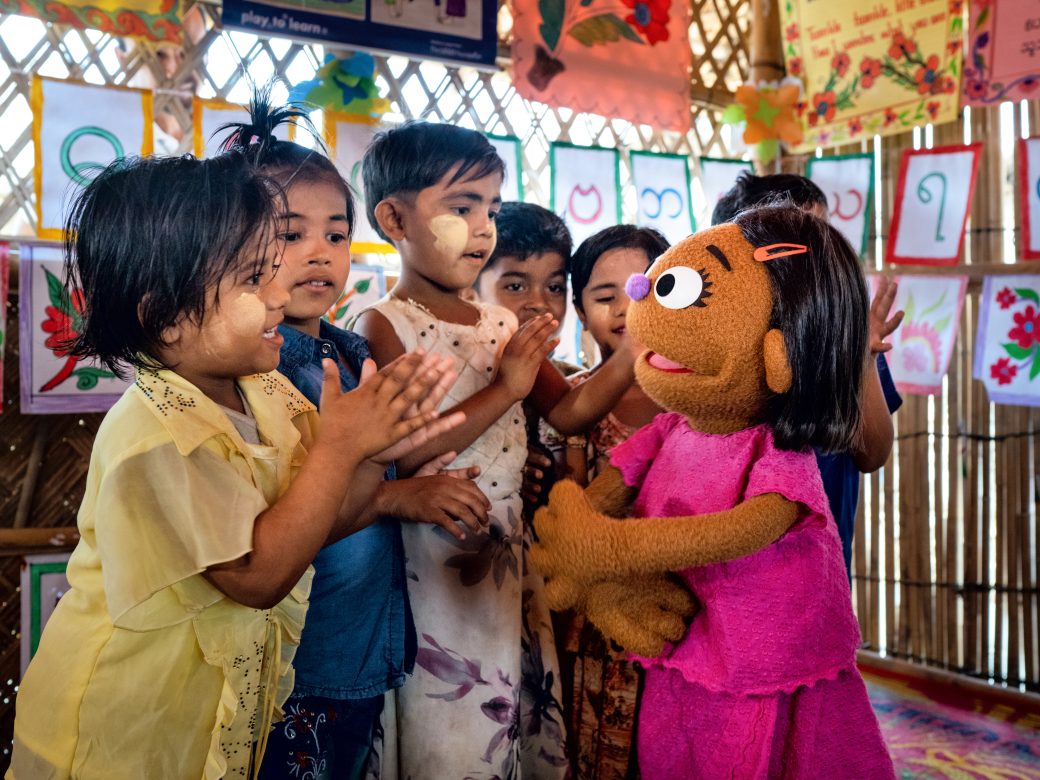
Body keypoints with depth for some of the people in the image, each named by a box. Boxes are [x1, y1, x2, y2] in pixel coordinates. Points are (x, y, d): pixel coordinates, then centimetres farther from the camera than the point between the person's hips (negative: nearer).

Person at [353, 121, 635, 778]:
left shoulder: (505, 324, 8)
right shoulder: (386, 326, -12)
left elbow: (572, 410, 7)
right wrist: (504, 390, -20)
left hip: (510, 552, 7)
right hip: (436, 565, -6)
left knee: (529, 726, 16)